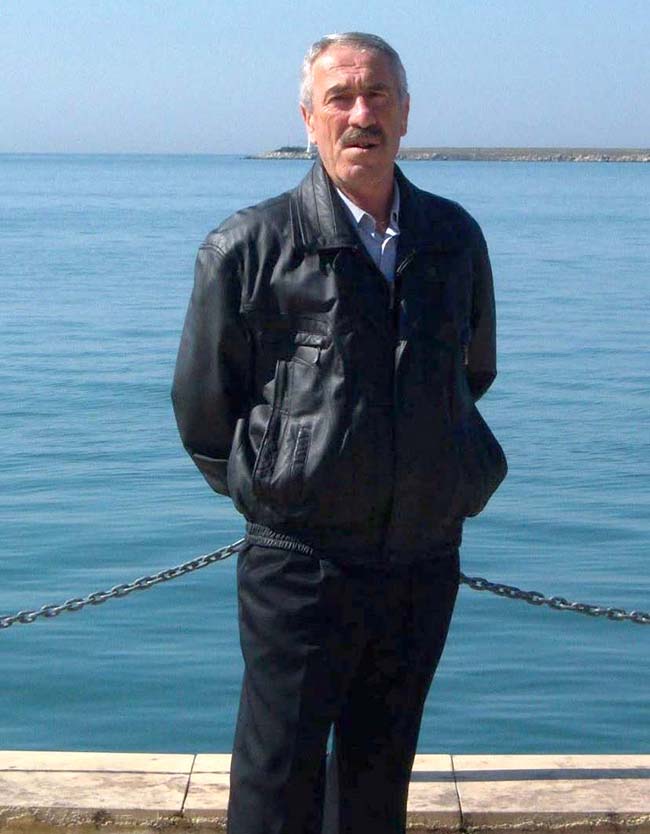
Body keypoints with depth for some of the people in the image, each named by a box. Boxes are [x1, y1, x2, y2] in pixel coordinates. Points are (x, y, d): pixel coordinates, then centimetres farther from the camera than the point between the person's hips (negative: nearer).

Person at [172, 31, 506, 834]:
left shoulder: (455, 239, 5)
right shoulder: (248, 248, -8)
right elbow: (201, 410, 1)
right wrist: (271, 495, 4)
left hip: (426, 561, 4)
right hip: (302, 564, -4)